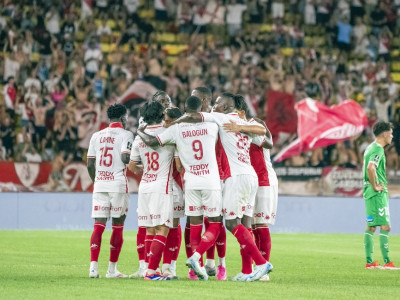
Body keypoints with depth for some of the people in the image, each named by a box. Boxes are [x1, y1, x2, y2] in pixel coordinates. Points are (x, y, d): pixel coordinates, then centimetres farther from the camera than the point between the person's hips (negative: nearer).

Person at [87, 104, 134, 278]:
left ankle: (93, 266, -11)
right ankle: (112, 269, 6)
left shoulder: (97, 136, 12)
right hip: (118, 184, -4)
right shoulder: (125, 134, -3)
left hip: (100, 184, 4)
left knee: (98, 225, 1)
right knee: (118, 226, 4)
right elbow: (125, 158, -17)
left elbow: (90, 164, 10)